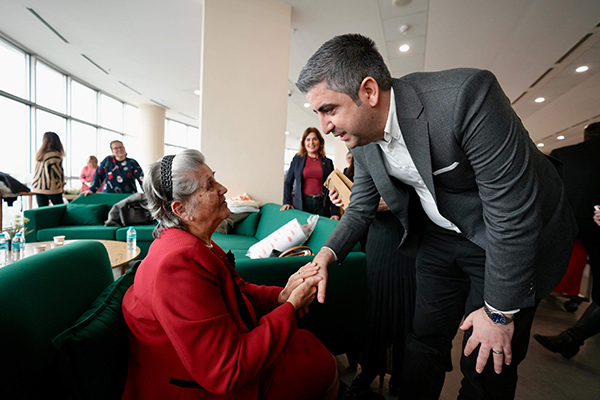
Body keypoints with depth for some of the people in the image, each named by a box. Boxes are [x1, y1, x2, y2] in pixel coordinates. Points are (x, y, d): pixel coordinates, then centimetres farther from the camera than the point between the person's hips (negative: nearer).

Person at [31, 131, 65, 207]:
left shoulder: (39, 154, 9)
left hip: (37, 187, 6)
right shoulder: (55, 154, -11)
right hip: (52, 188, -6)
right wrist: (62, 182, 10)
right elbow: (59, 170, -7)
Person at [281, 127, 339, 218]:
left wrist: (334, 213, 0)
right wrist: (286, 202, -1)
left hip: (322, 206, 1)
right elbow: (288, 183, 11)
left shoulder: (328, 162, 9)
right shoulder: (297, 160, 8)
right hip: (301, 205, 0)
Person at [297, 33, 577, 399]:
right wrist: (329, 252, -17)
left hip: (514, 240, -4)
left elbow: (512, 211, -27)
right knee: (425, 340, 12)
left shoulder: (466, 95, -30)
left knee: (488, 366, 5)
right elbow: (361, 208, 1)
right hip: (441, 237, 5)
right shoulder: (363, 139, -9)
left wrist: (500, 312, -18)